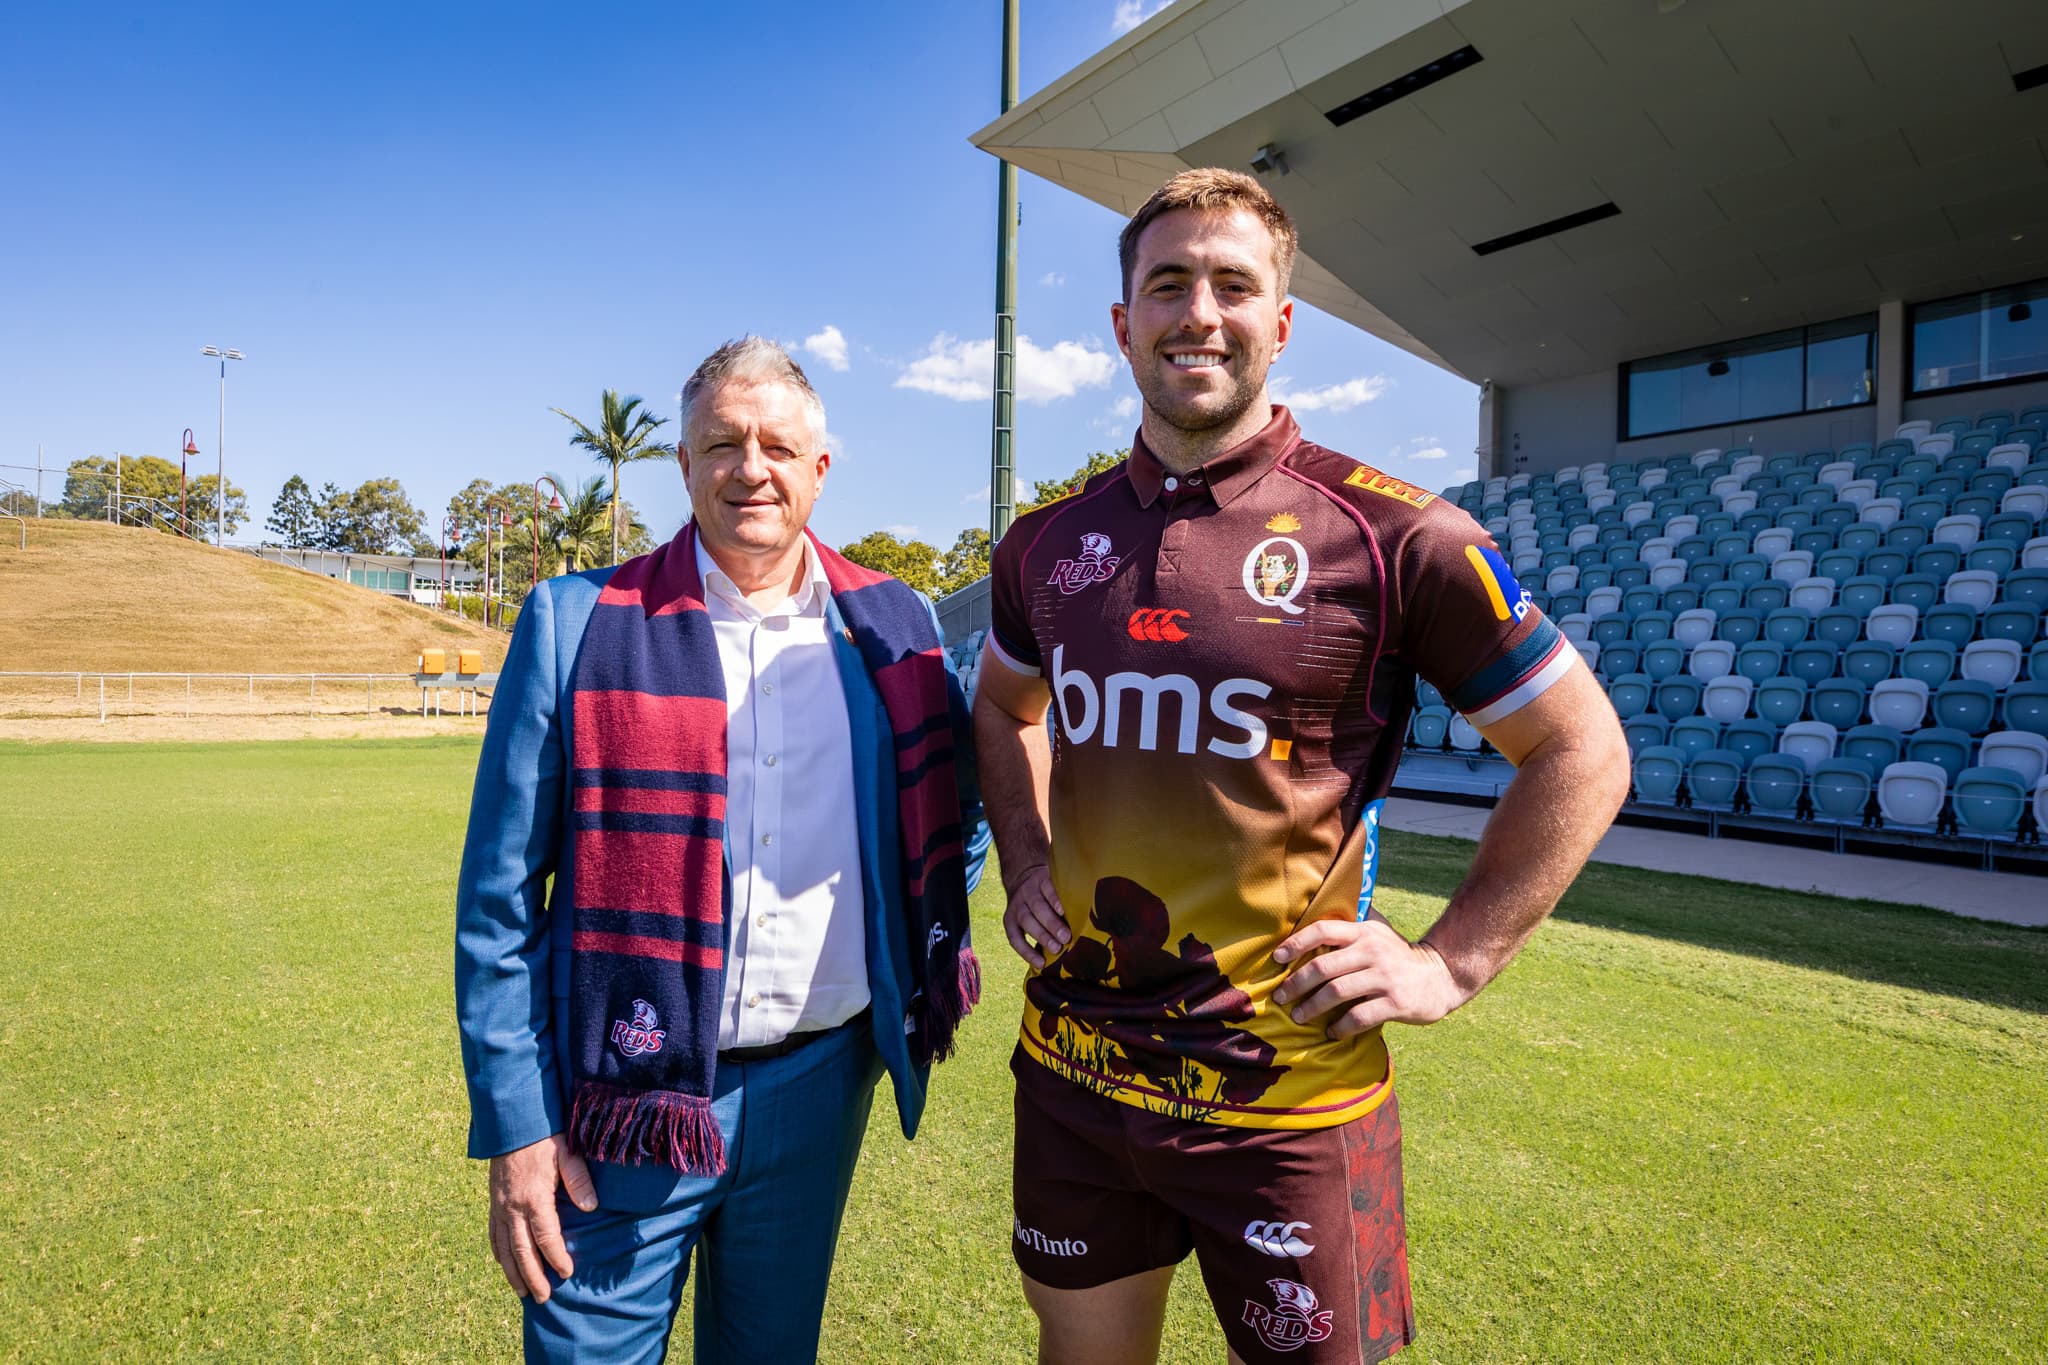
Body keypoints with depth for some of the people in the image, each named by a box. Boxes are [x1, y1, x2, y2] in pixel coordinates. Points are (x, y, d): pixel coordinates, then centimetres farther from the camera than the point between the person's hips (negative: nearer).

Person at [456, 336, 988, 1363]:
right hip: (628, 1100, -2)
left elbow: (952, 820, 13)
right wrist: (515, 1124, -6)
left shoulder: (893, 628, 0)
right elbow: (498, 897, -5)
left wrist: (922, 979, 5)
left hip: (820, 1086, 3)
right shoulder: (577, 623, -7)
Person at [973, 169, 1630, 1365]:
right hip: (1072, 1070, 5)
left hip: (1290, 1099, -4)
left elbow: (1583, 750, -3)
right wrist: (1026, 864, 7)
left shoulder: (1391, 536, -12)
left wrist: (1453, 963, -8)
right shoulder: (1049, 543, 1)